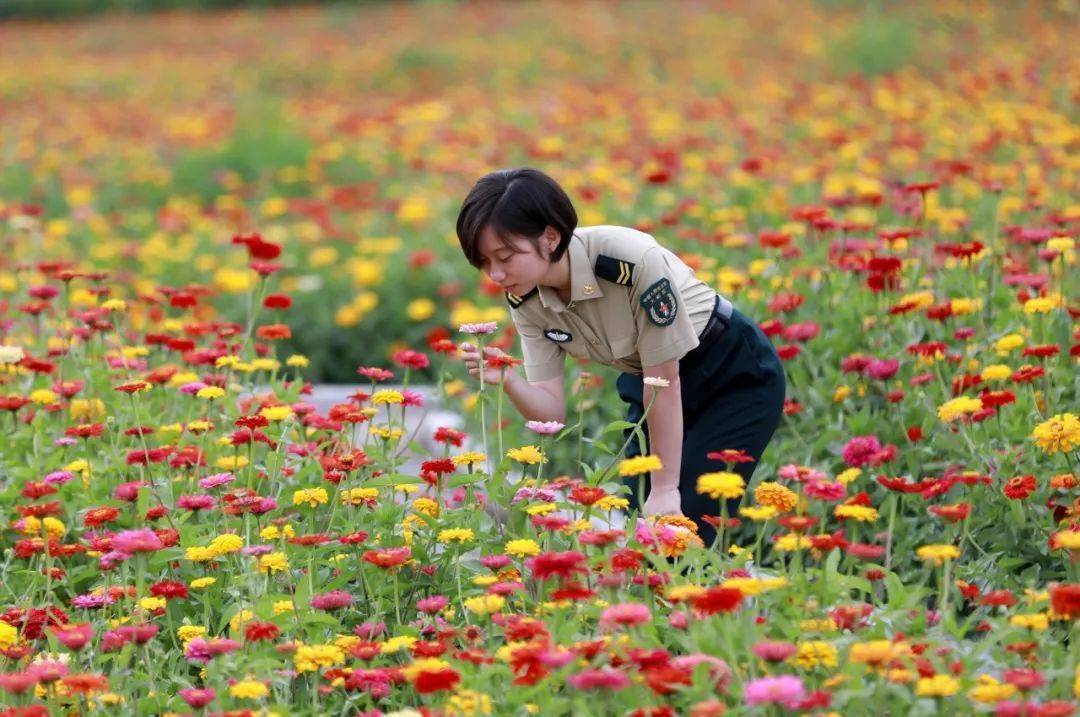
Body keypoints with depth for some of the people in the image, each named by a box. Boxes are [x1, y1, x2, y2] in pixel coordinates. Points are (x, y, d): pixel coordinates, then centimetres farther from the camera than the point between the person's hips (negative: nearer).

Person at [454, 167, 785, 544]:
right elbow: (551, 410, -10)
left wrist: (664, 490, -19)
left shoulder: (633, 261, -34)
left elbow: (664, 380, -25)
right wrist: (506, 380, -32)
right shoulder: (526, 300, -15)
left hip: (736, 375, -6)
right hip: (650, 385, 6)